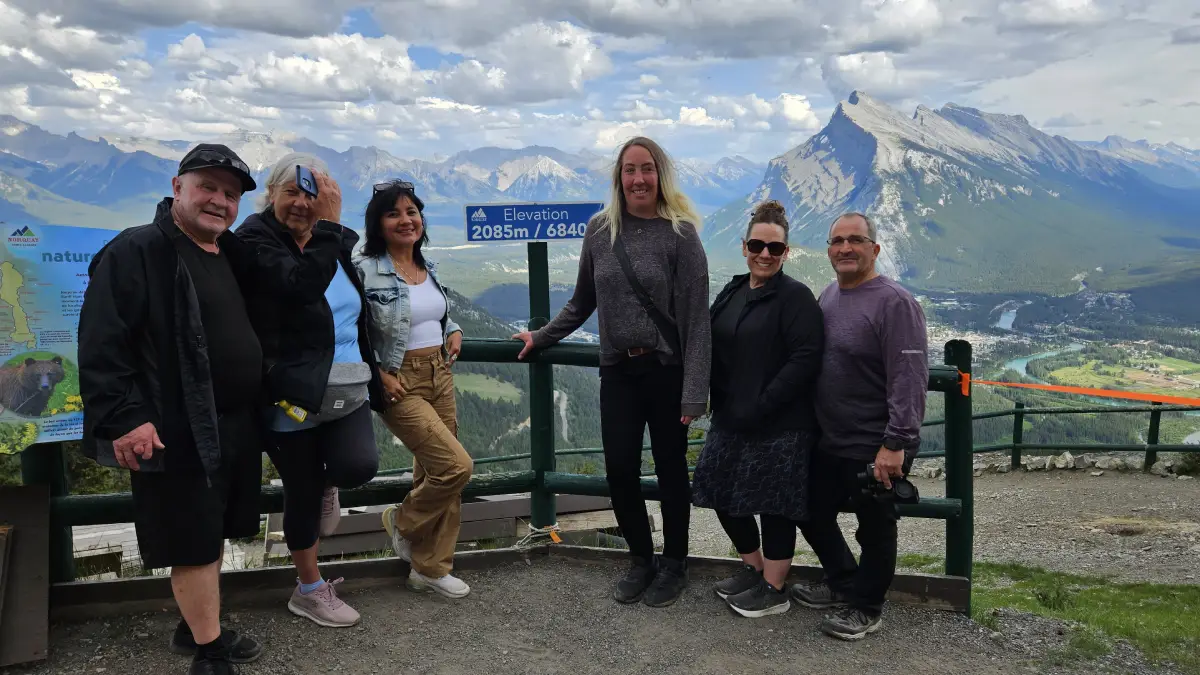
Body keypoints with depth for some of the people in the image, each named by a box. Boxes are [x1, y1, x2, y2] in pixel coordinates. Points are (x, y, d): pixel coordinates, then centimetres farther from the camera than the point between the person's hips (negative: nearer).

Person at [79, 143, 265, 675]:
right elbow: (101, 342, -17)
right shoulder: (136, 252, -12)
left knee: (212, 533, 18)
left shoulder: (230, 257, 14)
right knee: (194, 541, 0)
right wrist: (124, 418, -22)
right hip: (179, 432, -8)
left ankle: (195, 627, 35)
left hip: (234, 428, 8)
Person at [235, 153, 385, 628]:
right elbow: (303, 285, -30)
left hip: (346, 387, 5)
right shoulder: (255, 239, -10)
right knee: (303, 495, 7)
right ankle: (311, 591, 28)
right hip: (294, 392, -4)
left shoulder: (341, 242, 8)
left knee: (360, 466, -18)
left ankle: (325, 478, 20)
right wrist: (330, 224, -28)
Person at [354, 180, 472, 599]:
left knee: (434, 473, 11)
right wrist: (378, 374, -18)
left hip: (441, 377, 7)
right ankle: (402, 522, 16)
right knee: (457, 467, -13)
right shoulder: (364, 271, -14)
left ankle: (430, 568, 24)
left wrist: (454, 332, 8)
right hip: (400, 385, -7)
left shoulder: (428, 268, 9)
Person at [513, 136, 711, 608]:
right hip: (617, 371, 3)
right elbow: (582, 302, 16)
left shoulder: (680, 234, -8)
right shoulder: (599, 230, 3)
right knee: (619, 471, 2)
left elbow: (695, 317, -11)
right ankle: (641, 560, 26)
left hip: (667, 371, -3)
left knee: (670, 469, 8)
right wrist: (541, 337, 17)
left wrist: (695, 392, -16)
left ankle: (673, 565, 29)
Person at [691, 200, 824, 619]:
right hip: (731, 421, 8)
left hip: (779, 426, -8)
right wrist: (720, 401, 0)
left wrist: (760, 406, -21)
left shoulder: (795, 297, -11)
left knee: (774, 506, 3)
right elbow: (713, 352, 17)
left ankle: (774, 590, 20)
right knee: (725, 497, 15)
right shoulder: (730, 294, 11)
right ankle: (754, 569, 36)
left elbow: (806, 359, -19)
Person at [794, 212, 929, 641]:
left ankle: (865, 608, 27)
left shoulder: (894, 303, -16)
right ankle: (841, 582, 40)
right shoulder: (827, 297, 9)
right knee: (813, 514, 19)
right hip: (827, 442, 8)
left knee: (874, 529, 8)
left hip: (875, 449, -8)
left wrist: (895, 443, -25)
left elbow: (910, 379, -22)